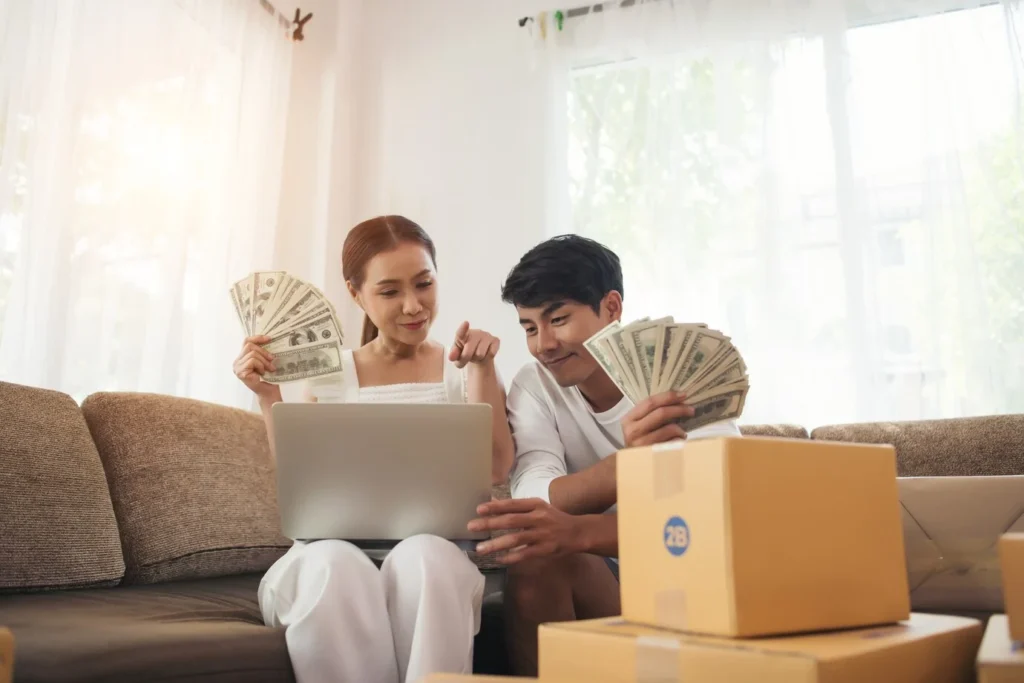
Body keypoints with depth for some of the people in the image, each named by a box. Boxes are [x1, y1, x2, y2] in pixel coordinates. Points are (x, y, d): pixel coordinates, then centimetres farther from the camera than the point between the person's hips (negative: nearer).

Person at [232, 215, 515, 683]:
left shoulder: (463, 370, 12)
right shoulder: (326, 376, 13)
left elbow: (495, 471, 0)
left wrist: (482, 369, -5)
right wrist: (268, 396, -1)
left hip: (435, 547, 0)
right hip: (337, 546, 1)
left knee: (424, 555, -36)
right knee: (333, 565, -35)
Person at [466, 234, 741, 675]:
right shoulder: (534, 387, -6)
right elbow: (534, 502, -23)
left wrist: (576, 531, -45)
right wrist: (630, 460, -45)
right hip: (604, 572, 1)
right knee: (537, 554, -29)